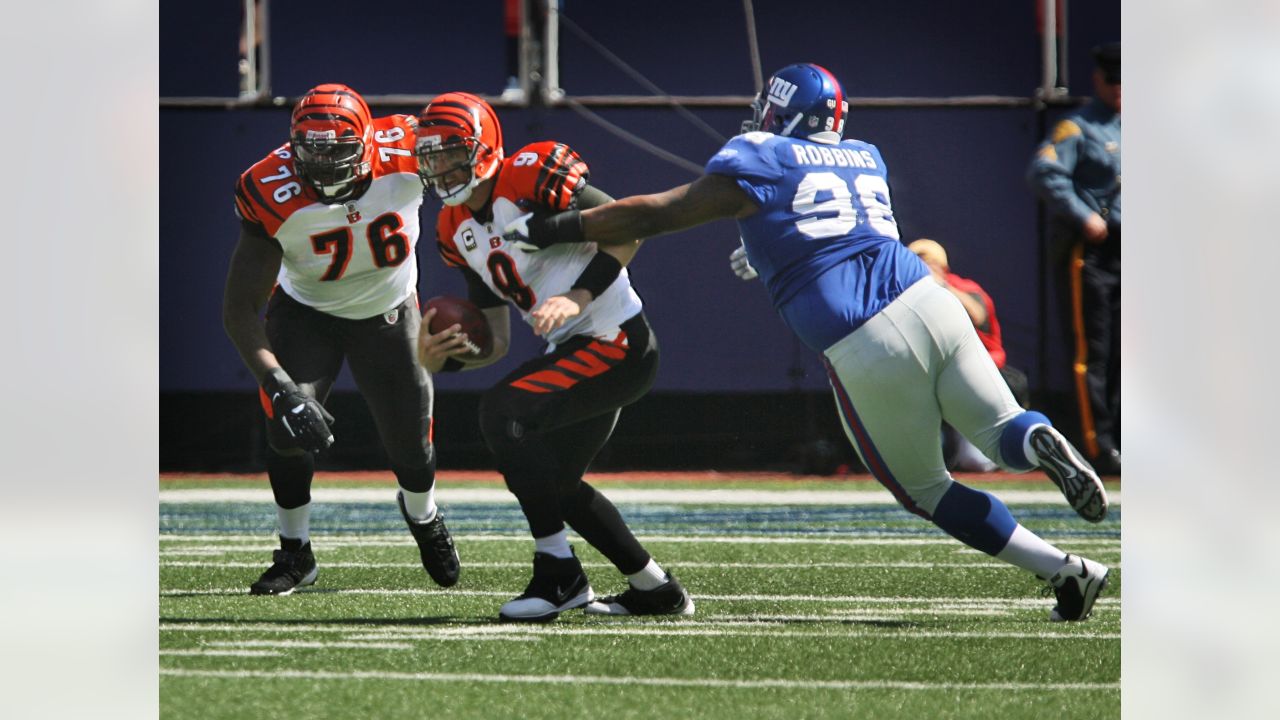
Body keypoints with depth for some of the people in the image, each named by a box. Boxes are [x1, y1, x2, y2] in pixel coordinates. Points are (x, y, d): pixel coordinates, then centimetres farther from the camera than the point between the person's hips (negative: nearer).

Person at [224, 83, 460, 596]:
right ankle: (295, 553, 4)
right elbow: (239, 309, -29)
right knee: (288, 428, -20)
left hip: (390, 311, 1)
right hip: (306, 311, -1)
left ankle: (422, 516, 42)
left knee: (412, 447, 5)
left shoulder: (406, 155, -30)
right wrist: (281, 387, -40)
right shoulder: (273, 194, -32)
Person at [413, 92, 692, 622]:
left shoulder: (529, 177, -15)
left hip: (616, 341, -10)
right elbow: (496, 344, 13)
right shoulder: (458, 230, 12)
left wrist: (578, 297, -27)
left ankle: (559, 575, -18)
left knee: (503, 410, -22)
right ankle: (655, 589, 31)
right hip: (575, 352, 10)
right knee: (557, 485, 18)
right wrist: (443, 358, -6)